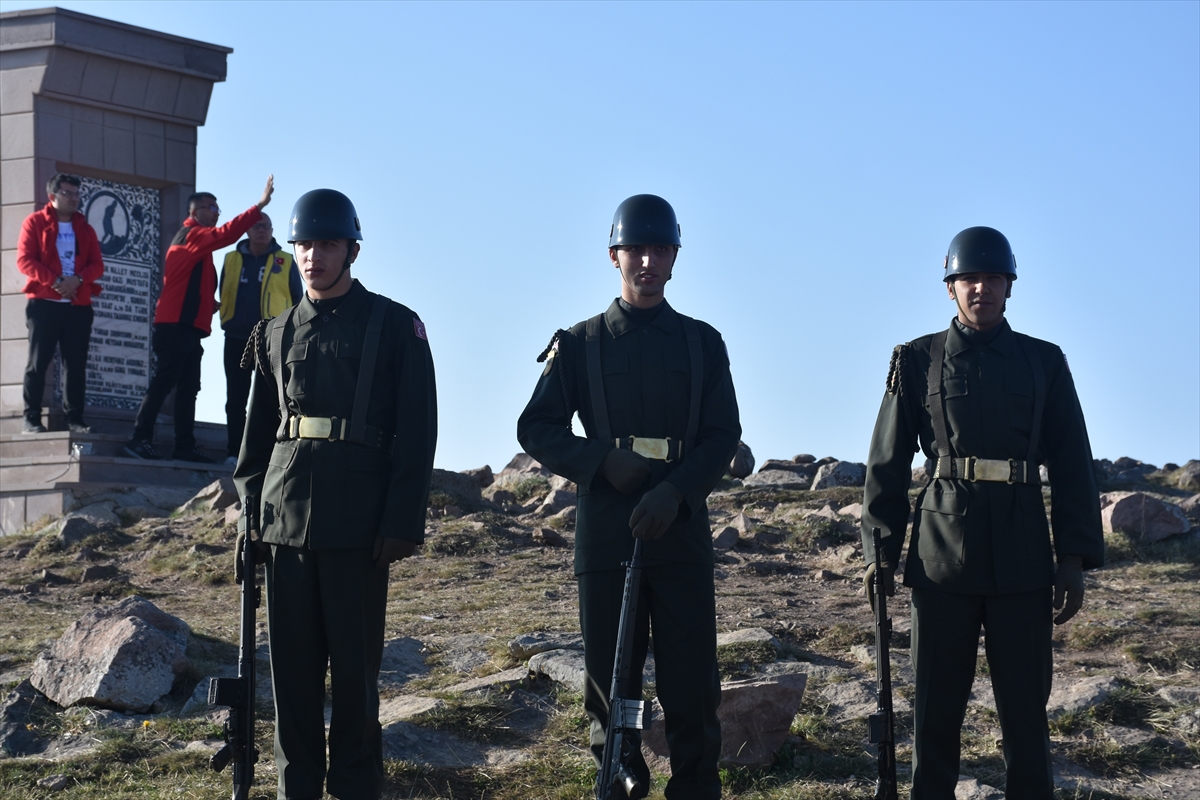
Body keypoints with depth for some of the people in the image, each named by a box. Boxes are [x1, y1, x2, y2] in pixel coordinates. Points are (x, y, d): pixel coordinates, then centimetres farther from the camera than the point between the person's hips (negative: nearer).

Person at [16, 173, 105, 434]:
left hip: (79, 305, 4)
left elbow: (97, 265, 8)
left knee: (76, 364, 2)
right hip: (44, 303, -4)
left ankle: (75, 419, 6)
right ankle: (31, 419, -3)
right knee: (38, 362, -5)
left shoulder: (84, 228, 15)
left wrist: (78, 280, -13)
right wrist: (55, 281, -18)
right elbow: (25, 260, -6)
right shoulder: (35, 222, 4)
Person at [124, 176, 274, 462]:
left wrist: (210, 303, 8)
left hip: (188, 327, 10)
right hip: (177, 325, -10)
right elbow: (226, 234, -23)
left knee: (188, 387, 8)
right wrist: (260, 206, -26)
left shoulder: (196, 240, 23)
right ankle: (140, 438, -13)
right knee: (165, 381, -12)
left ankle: (185, 446, 8)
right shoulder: (192, 235, -6)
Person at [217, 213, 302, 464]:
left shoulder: (285, 262, 5)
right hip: (237, 338, 2)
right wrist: (228, 321, 5)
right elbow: (223, 294, 16)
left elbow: (298, 301, 7)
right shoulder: (232, 259, 10)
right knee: (236, 397, 3)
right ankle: (235, 451, 7)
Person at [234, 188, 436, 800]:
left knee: (354, 667, 1)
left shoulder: (395, 326, 1)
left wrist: (403, 522, -10)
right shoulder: (277, 333, 13)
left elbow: (417, 432, -4)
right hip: (286, 519, 4)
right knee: (293, 665, 7)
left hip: (358, 524, -4)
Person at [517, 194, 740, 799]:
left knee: (690, 682, -2)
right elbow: (535, 429, 5)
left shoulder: (702, 343, 10)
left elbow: (724, 435, 3)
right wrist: (602, 460, -11)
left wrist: (675, 491, -15)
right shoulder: (580, 343, 8)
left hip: (681, 529, 0)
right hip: (604, 533, 0)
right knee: (610, 678, 4)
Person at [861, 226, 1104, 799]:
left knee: (1025, 707, 2)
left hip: (1023, 558, 0)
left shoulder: (1044, 362, 9)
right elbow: (887, 463, 7)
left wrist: (1075, 558, 0)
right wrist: (879, 549, 1)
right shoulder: (918, 360, 7)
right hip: (942, 554, 0)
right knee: (936, 708, 3)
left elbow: (1072, 465, 7)